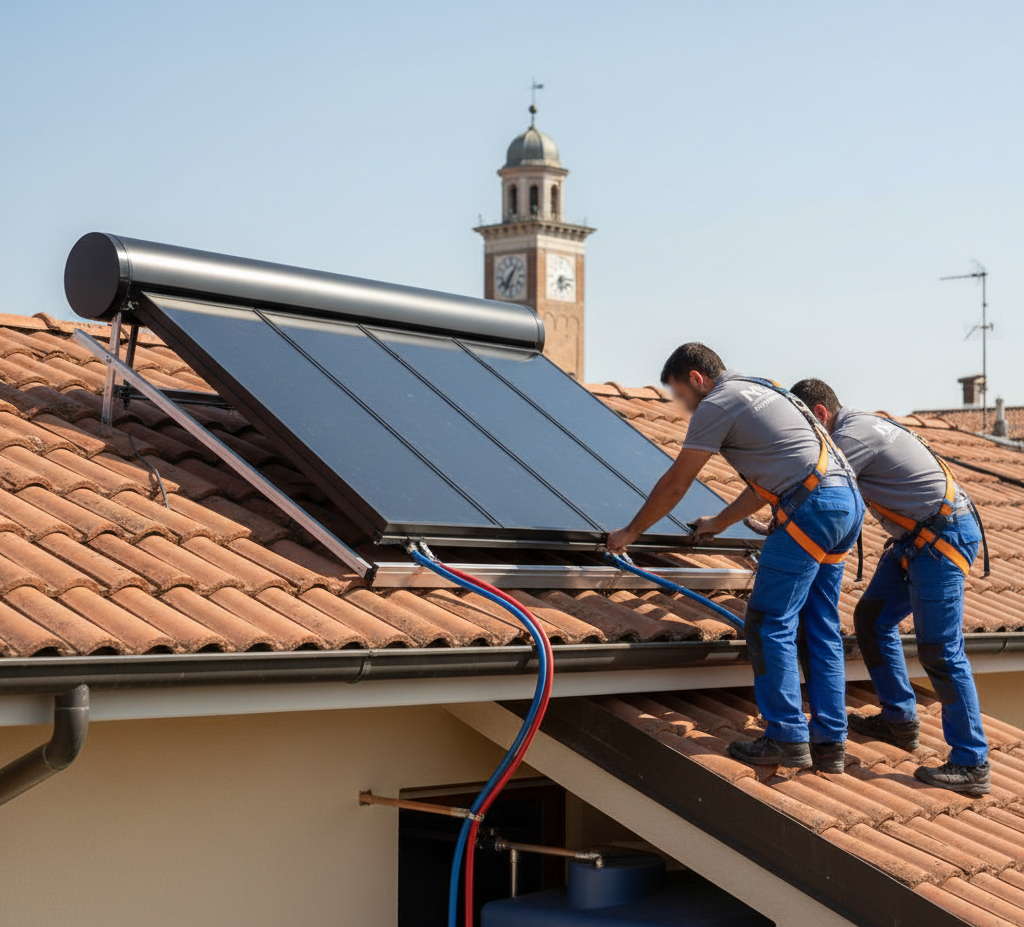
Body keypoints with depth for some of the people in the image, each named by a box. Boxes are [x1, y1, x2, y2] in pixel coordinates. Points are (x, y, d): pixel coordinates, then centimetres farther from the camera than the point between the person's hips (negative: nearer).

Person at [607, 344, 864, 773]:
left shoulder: (717, 404, -1)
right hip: (848, 502, 10)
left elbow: (674, 485, 4)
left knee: (770, 624, -4)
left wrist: (630, 532, 15)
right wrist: (721, 521, 41)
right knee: (821, 628, 11)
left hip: (811, 506, -10)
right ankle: (829, 742, 12)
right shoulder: (759, 391, 26)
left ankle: (786, 738, -2)